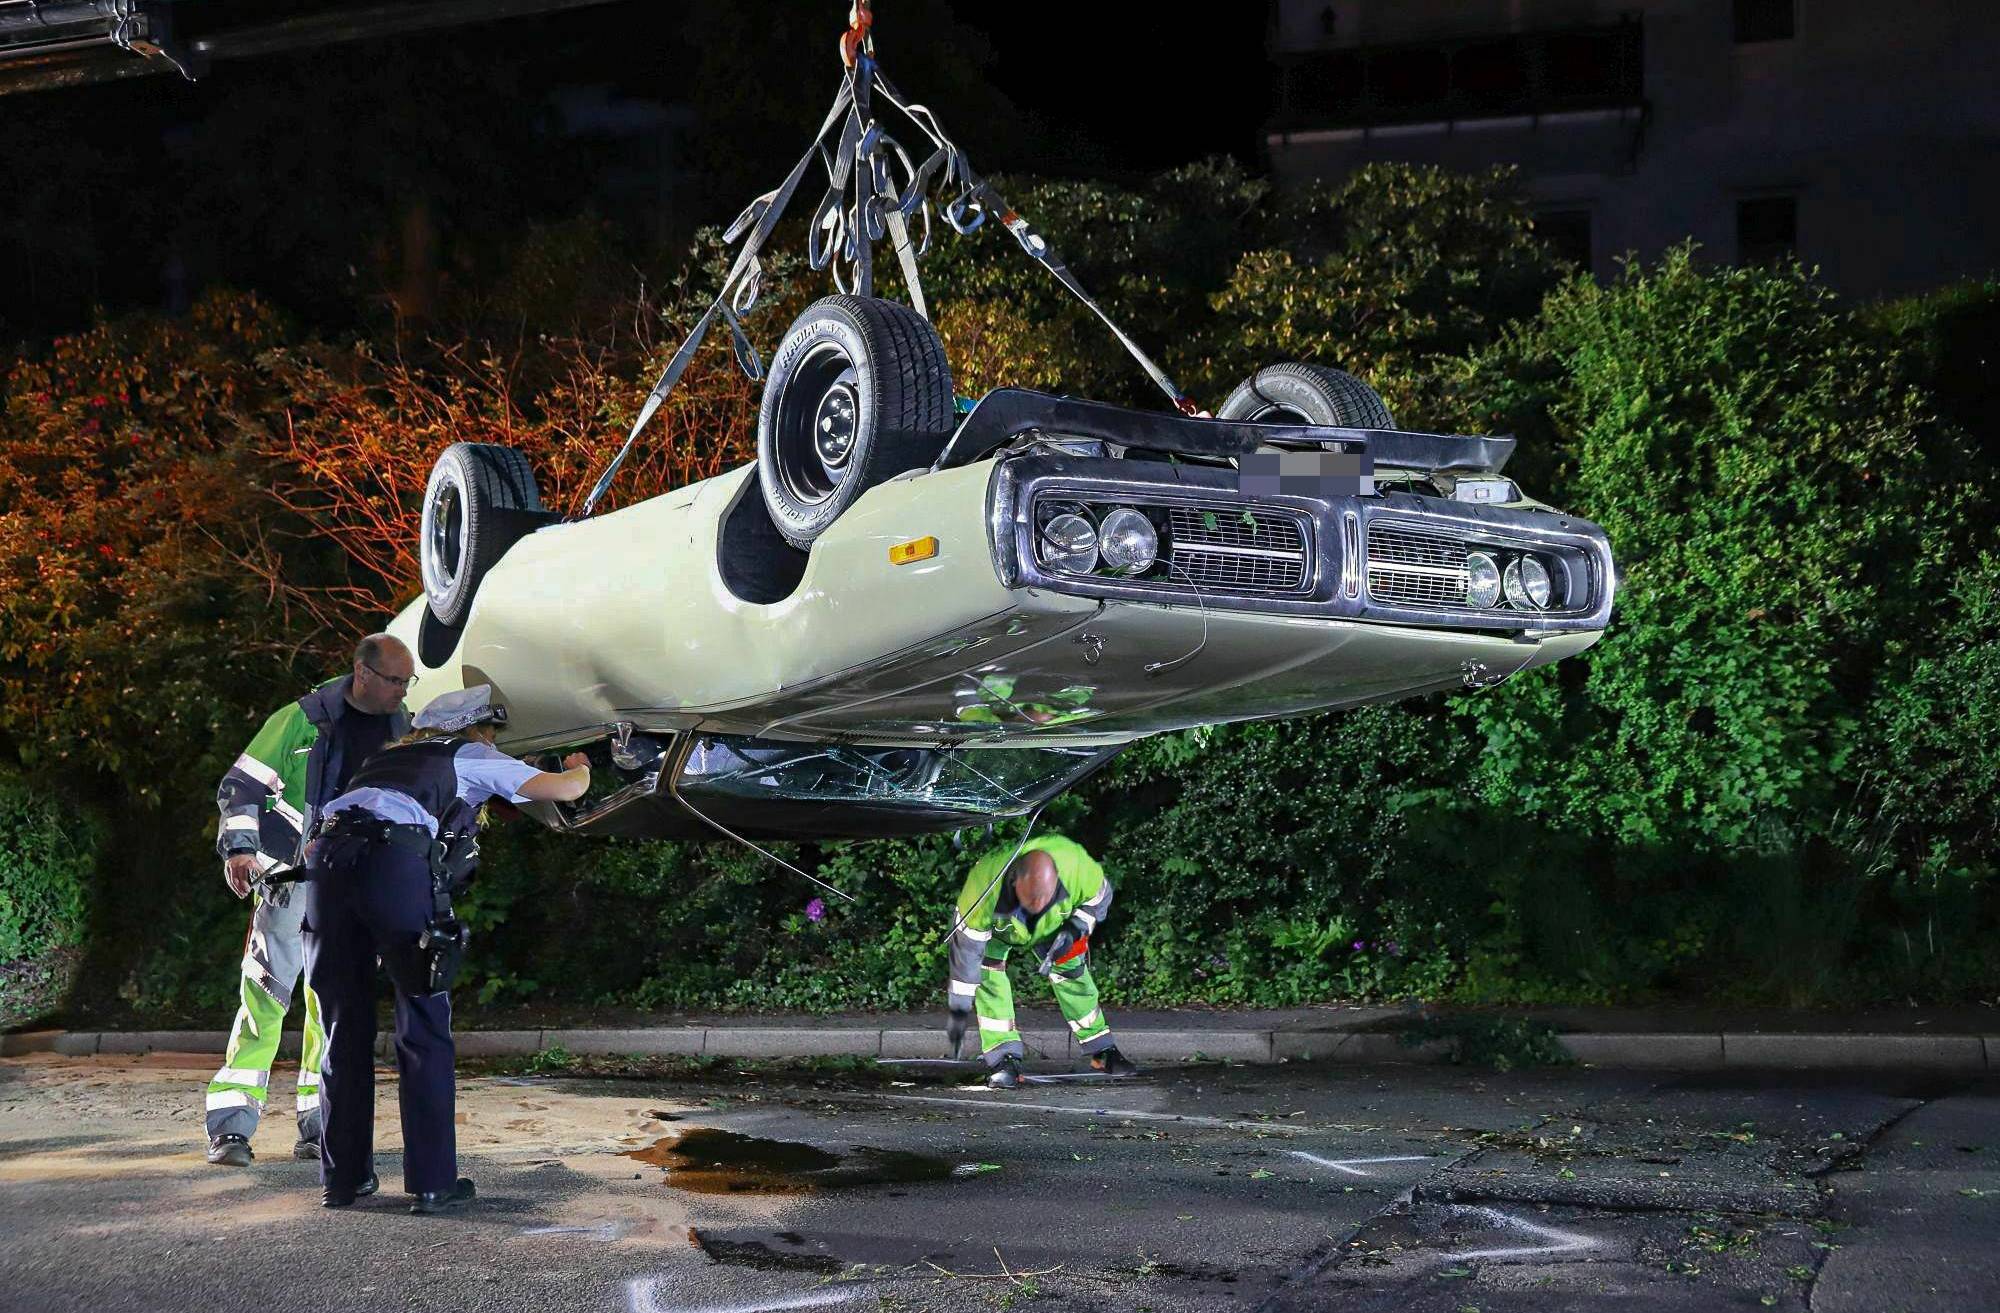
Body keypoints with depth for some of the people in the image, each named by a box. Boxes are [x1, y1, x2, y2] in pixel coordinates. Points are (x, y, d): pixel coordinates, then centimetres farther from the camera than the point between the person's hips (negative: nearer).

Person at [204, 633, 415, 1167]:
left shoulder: (403, 733, 9)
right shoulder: (303, 719, -5)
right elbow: (241, 786, -4)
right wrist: (238, 848, -16)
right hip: (293, 877, -4)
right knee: (265, 993, -10)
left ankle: (318, 1126, 10)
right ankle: (230, 1127, -10)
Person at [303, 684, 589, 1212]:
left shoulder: (392, 756, 38)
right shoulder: (473, 758, 23)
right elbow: (564, 789, 18)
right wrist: (579, 768, 42)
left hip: (328, 857, 5)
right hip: (396, 865, -5)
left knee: (345, 1027, 14)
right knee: (424, 1029, 5)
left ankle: (342, 1177, 17)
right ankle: (432, 1182, 5)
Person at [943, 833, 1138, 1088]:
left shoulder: (1075, 865, -41)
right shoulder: (984, 885, -46)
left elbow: (1100, 895, -14)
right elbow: (966, 950, -35)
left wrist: (1075, 929, -30)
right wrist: (959, 1010, -30)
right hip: (996, 925, -2)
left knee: (1072, 972, 0)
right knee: (987, 974, -23)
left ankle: (1102, 1050, 19)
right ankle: (1005, 1060, -18)